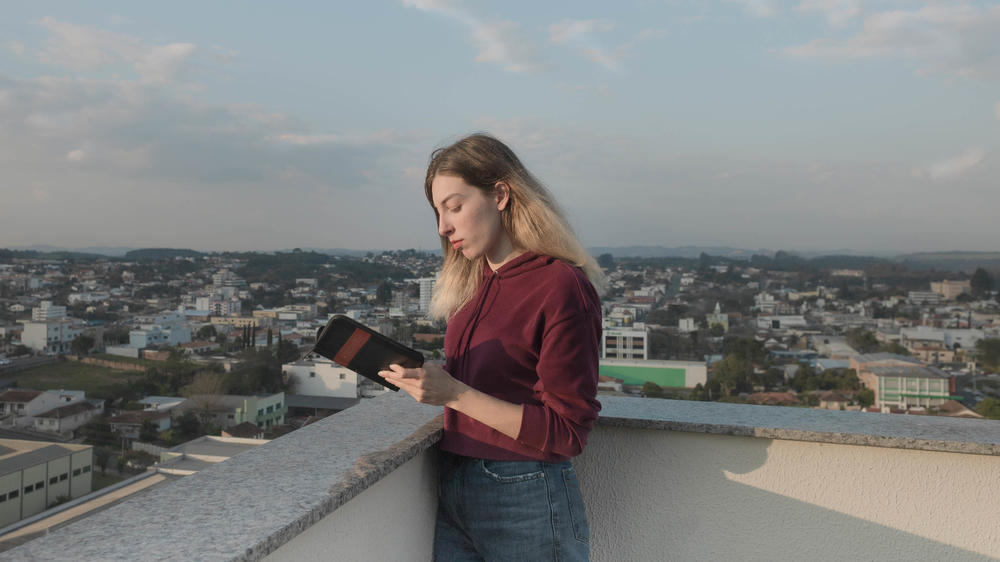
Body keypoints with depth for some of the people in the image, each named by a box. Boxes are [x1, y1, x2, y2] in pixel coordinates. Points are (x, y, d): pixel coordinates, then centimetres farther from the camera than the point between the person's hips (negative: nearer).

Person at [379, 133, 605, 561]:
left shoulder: (562, 288, -15)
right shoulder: (474, 284, 8)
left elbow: (566, 433, -17)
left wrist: (455, 393, -22)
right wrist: (422, 379, -5)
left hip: (527, 505, -6)